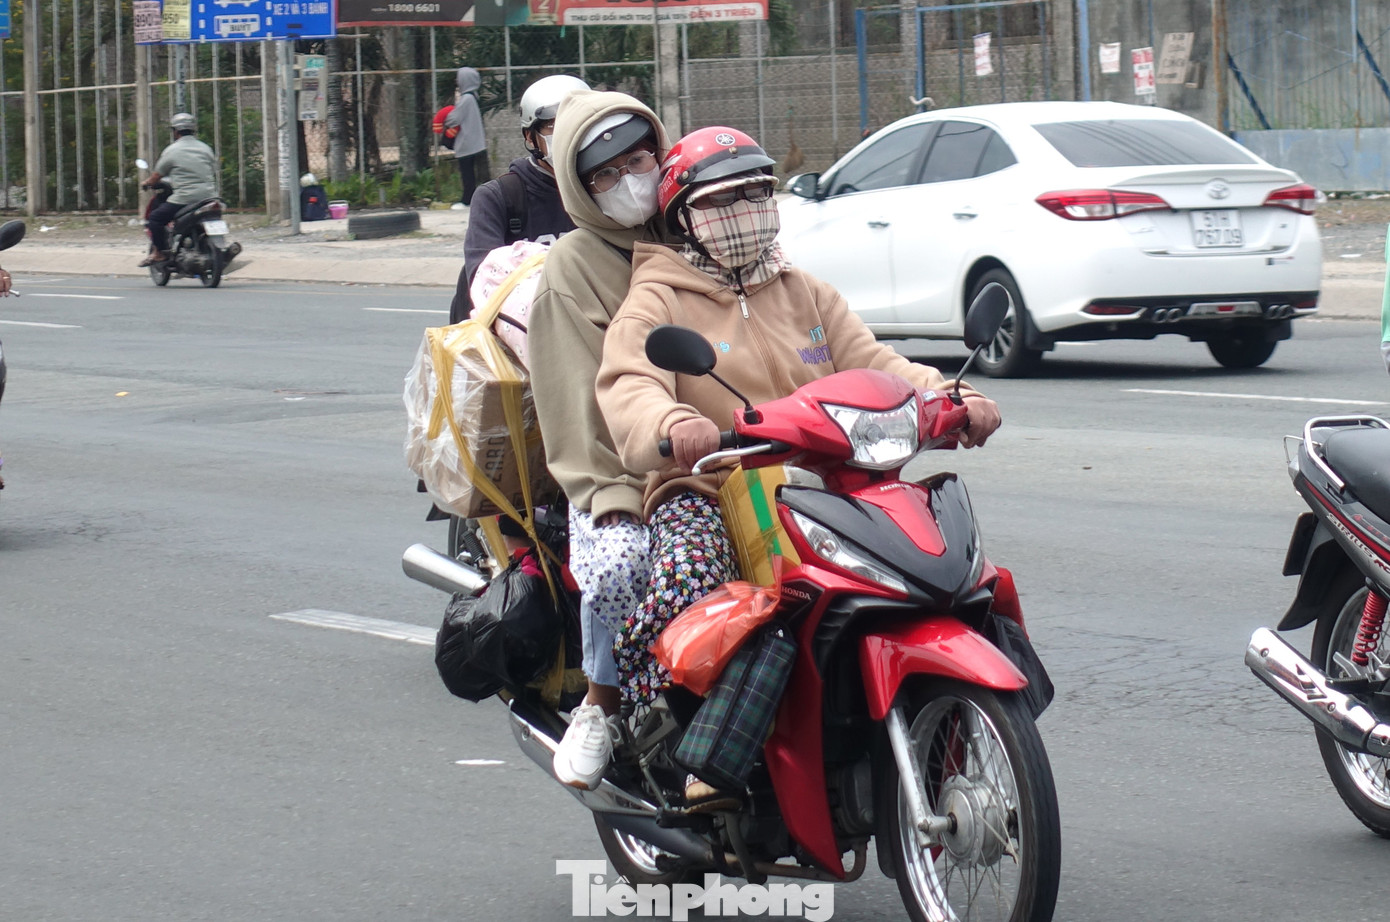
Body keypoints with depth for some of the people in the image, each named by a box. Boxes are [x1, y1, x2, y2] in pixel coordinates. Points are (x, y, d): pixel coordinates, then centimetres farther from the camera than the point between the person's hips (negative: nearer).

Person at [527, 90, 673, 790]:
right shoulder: (573, 265, 4)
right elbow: (581, 394, -5)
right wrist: (610, 494, -17)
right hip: (618, 476, -3)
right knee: (613, 567, -34)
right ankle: (601, 705, -6)